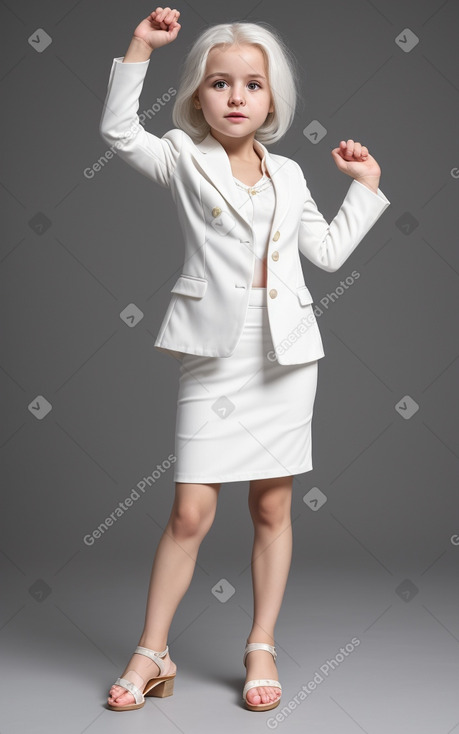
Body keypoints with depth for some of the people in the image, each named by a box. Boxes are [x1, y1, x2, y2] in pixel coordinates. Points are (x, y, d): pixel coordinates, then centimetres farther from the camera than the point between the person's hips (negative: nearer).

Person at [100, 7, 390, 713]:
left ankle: (262, 648, 21)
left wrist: (365, 184, 19)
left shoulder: (287, 174, 14)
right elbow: (119, 130, -9)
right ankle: (153, 654, 11)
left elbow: (329, 250, 20)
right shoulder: (184, 157, 5)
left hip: (285, 348, 3)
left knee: (273, 506, 8)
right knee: (191, 511, -4)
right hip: (214, 349, -3)